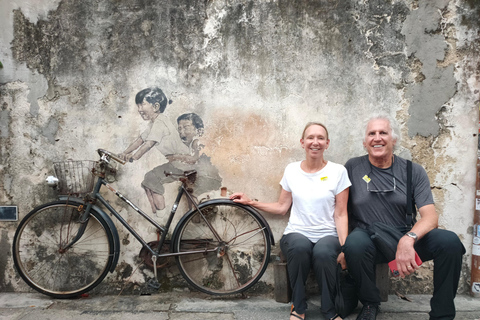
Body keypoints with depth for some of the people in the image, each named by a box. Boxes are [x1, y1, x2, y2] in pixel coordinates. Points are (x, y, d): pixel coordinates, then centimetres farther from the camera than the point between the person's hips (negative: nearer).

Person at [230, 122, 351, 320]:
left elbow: (340, 214, 0)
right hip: (297, 233, 1)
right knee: (300, 247, -34)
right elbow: (281, 207, 13)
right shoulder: (291, 170, 8)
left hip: (328, 235, -1)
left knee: (323, 252, -35)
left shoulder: (338, 171, 2)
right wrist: (250, 202, 9)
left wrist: (344, 247, -12)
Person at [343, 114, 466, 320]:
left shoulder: (414, 171, 2)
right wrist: (342, 245, -13)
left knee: (449, 241, -26)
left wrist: (409, 239, -28)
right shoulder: (353, 168, 1)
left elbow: (430, 217, -7)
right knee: (354, 243, -35)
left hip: (407, 238, 2)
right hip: (370, 239, -1)